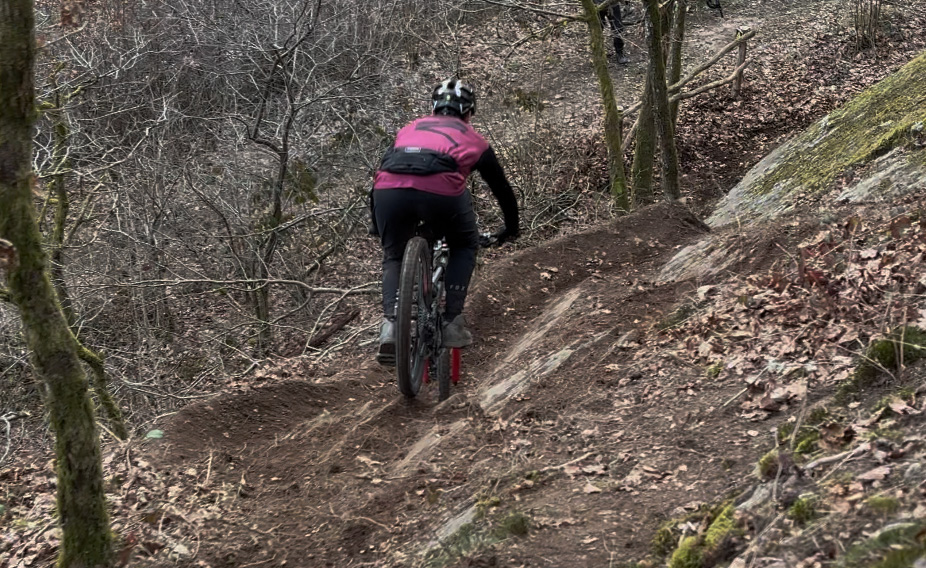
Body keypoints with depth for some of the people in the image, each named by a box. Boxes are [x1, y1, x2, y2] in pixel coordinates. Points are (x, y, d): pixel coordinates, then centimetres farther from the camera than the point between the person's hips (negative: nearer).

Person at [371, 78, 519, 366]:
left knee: (393, 257, 26)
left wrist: (377, 227, 52)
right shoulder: (472, 138, 33)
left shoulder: (411, 128, 38)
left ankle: (390, 324, 3)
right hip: (441, 189, -2)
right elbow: (501, 187, 41)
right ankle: (453, 322, 15)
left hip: (389, 189, 2)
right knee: (464, 246, 27)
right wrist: (512, 228, 58)